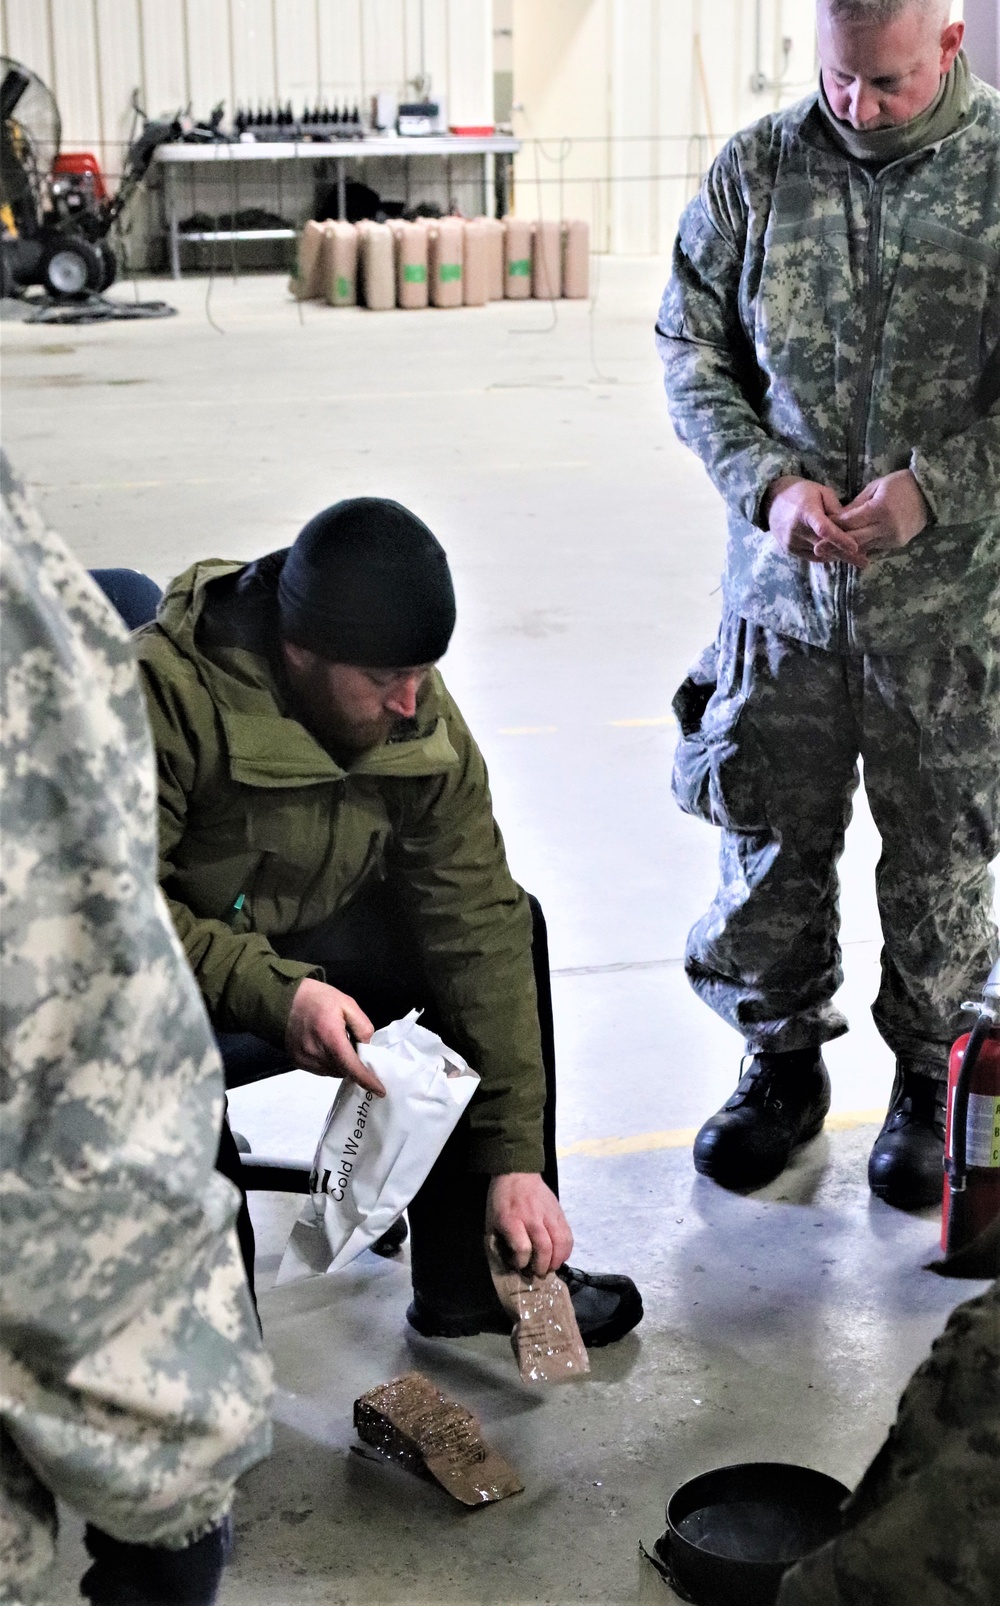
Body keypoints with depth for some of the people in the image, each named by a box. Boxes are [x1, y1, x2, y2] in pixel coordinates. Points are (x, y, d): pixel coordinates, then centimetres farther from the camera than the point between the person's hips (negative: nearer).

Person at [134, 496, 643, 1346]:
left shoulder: (422, 717, -11)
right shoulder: (164, 697, -29)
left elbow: (475, 923, -13)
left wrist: (516, 1157, -15)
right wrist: (273, 993, -41)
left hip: (304, 943, 6)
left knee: (510, 928, -7)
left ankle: (475, 1275, 1)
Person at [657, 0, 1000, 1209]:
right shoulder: (755, 170, 0)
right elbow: (692, 353, 3)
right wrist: (770, 483, -12)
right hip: (781, 579, 2)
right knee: (769, 841, 12)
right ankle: (783, 1060, 32)